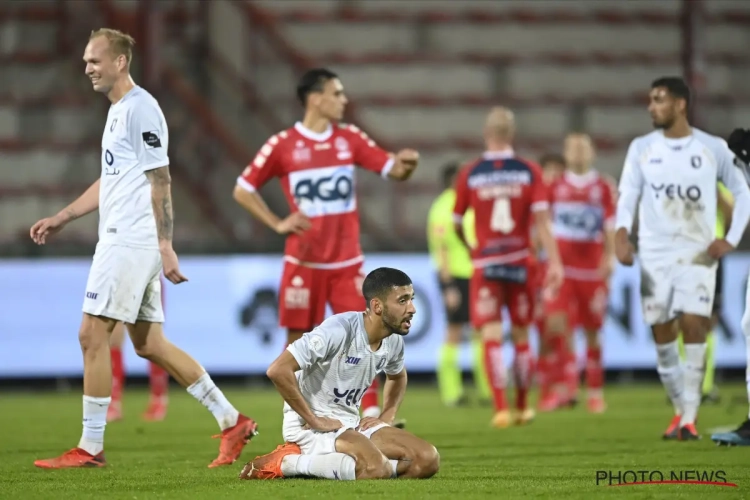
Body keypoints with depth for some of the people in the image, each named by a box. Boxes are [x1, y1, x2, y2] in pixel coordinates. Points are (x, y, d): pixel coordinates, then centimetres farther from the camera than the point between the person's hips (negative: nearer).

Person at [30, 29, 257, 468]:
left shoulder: (140, 108, -12)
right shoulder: (118, 109, 18)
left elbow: (160, 181, -17)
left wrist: (165, 246, -21)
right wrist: (62, 218, 26)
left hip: (132, 241, -10)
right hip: (121, 239, 10)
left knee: (93, 334, -8)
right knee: (149, 343, 10)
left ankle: (91, 447, -2)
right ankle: (232, 422, 14)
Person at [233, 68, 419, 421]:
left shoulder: (350, 139, 5)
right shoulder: (283, 145, -4)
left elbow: (392, 170, 1)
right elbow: (242, 191, 4)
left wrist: (405, 165, -22)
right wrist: (278, 223, -6)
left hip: (347, 262, 2)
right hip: (304, 262, -2)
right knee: (298, 340, 2)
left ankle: (372, 417, -3)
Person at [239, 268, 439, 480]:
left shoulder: (394, 341, 3)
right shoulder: (338, 331, -21)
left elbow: (398, 377, 28)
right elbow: (278, 370, -27)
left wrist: (386, 418, 10)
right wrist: (313, 420, -21)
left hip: (351, 423, 8)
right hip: (310, 426, -8)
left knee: (428, 459, -10)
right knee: (374, 467, -34)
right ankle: (285, 463, -14)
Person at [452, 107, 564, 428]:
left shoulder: (469, 175, -2)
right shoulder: (529, 172, -2)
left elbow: (456, 224, 6)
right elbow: (542, 220, -9)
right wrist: (554, 262, -10)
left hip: (485, 264, -1)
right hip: (521, 262, 1)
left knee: (492, 336, -2)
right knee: (521, 336, 14)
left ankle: (500, 408, -14)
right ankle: (522, 408, 23)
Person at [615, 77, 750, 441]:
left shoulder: (713, 149, 0)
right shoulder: (641, 148, 4)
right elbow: (628, 195, -1)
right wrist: (622, 232, -20)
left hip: (698, 254, -2)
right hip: (655, 255, 2)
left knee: (694, 327, -14)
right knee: (663, 335, 3)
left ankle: (689, 418, -12)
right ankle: (680, 409, 19)